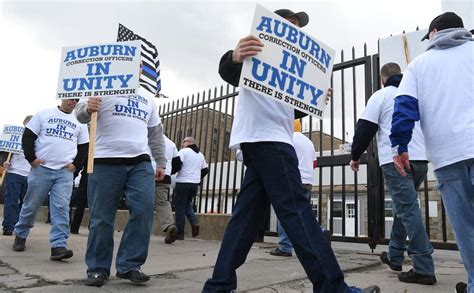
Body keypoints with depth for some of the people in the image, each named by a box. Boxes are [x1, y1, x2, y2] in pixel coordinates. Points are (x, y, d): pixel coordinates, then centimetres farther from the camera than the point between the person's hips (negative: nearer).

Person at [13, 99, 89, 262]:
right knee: (31, 205, 9)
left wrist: (75, 164, 3)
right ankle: (20, 235, 32)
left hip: (65, 172, 1)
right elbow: (28, 136, 5)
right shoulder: (44, 114, 7)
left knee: (61, 208, -9)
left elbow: (84, 146, 15)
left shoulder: (79, 122, 12)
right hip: (41, 169, -1)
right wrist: (31, 158, -5)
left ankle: (58, 246, -12)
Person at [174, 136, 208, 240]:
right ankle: (194, 223, -3)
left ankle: (180, 234, 3)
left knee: (180, 207, 2)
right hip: (195, 184, 6)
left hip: (183, 182, -6)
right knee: (187, 205, 21)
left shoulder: (183, 151, -4)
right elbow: (205, 170, 18)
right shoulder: (200, 155, 16)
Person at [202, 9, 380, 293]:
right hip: (264, 138, -9)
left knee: (248, 214, 3)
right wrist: (235, 57, -36)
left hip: (271, 141, 9)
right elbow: (227, 73, -14)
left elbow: (291, 110, 27)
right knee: (296, 210, -13)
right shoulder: (257, 48, 5)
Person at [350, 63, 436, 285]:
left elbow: (365, 128, -3)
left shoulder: (381, 95, 2)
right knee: (404, 207, 16)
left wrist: (355, 156, 7)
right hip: (421, 159, 6)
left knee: (408, 210, -8)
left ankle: (424, 268, -9)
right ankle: (394, 256, 25)